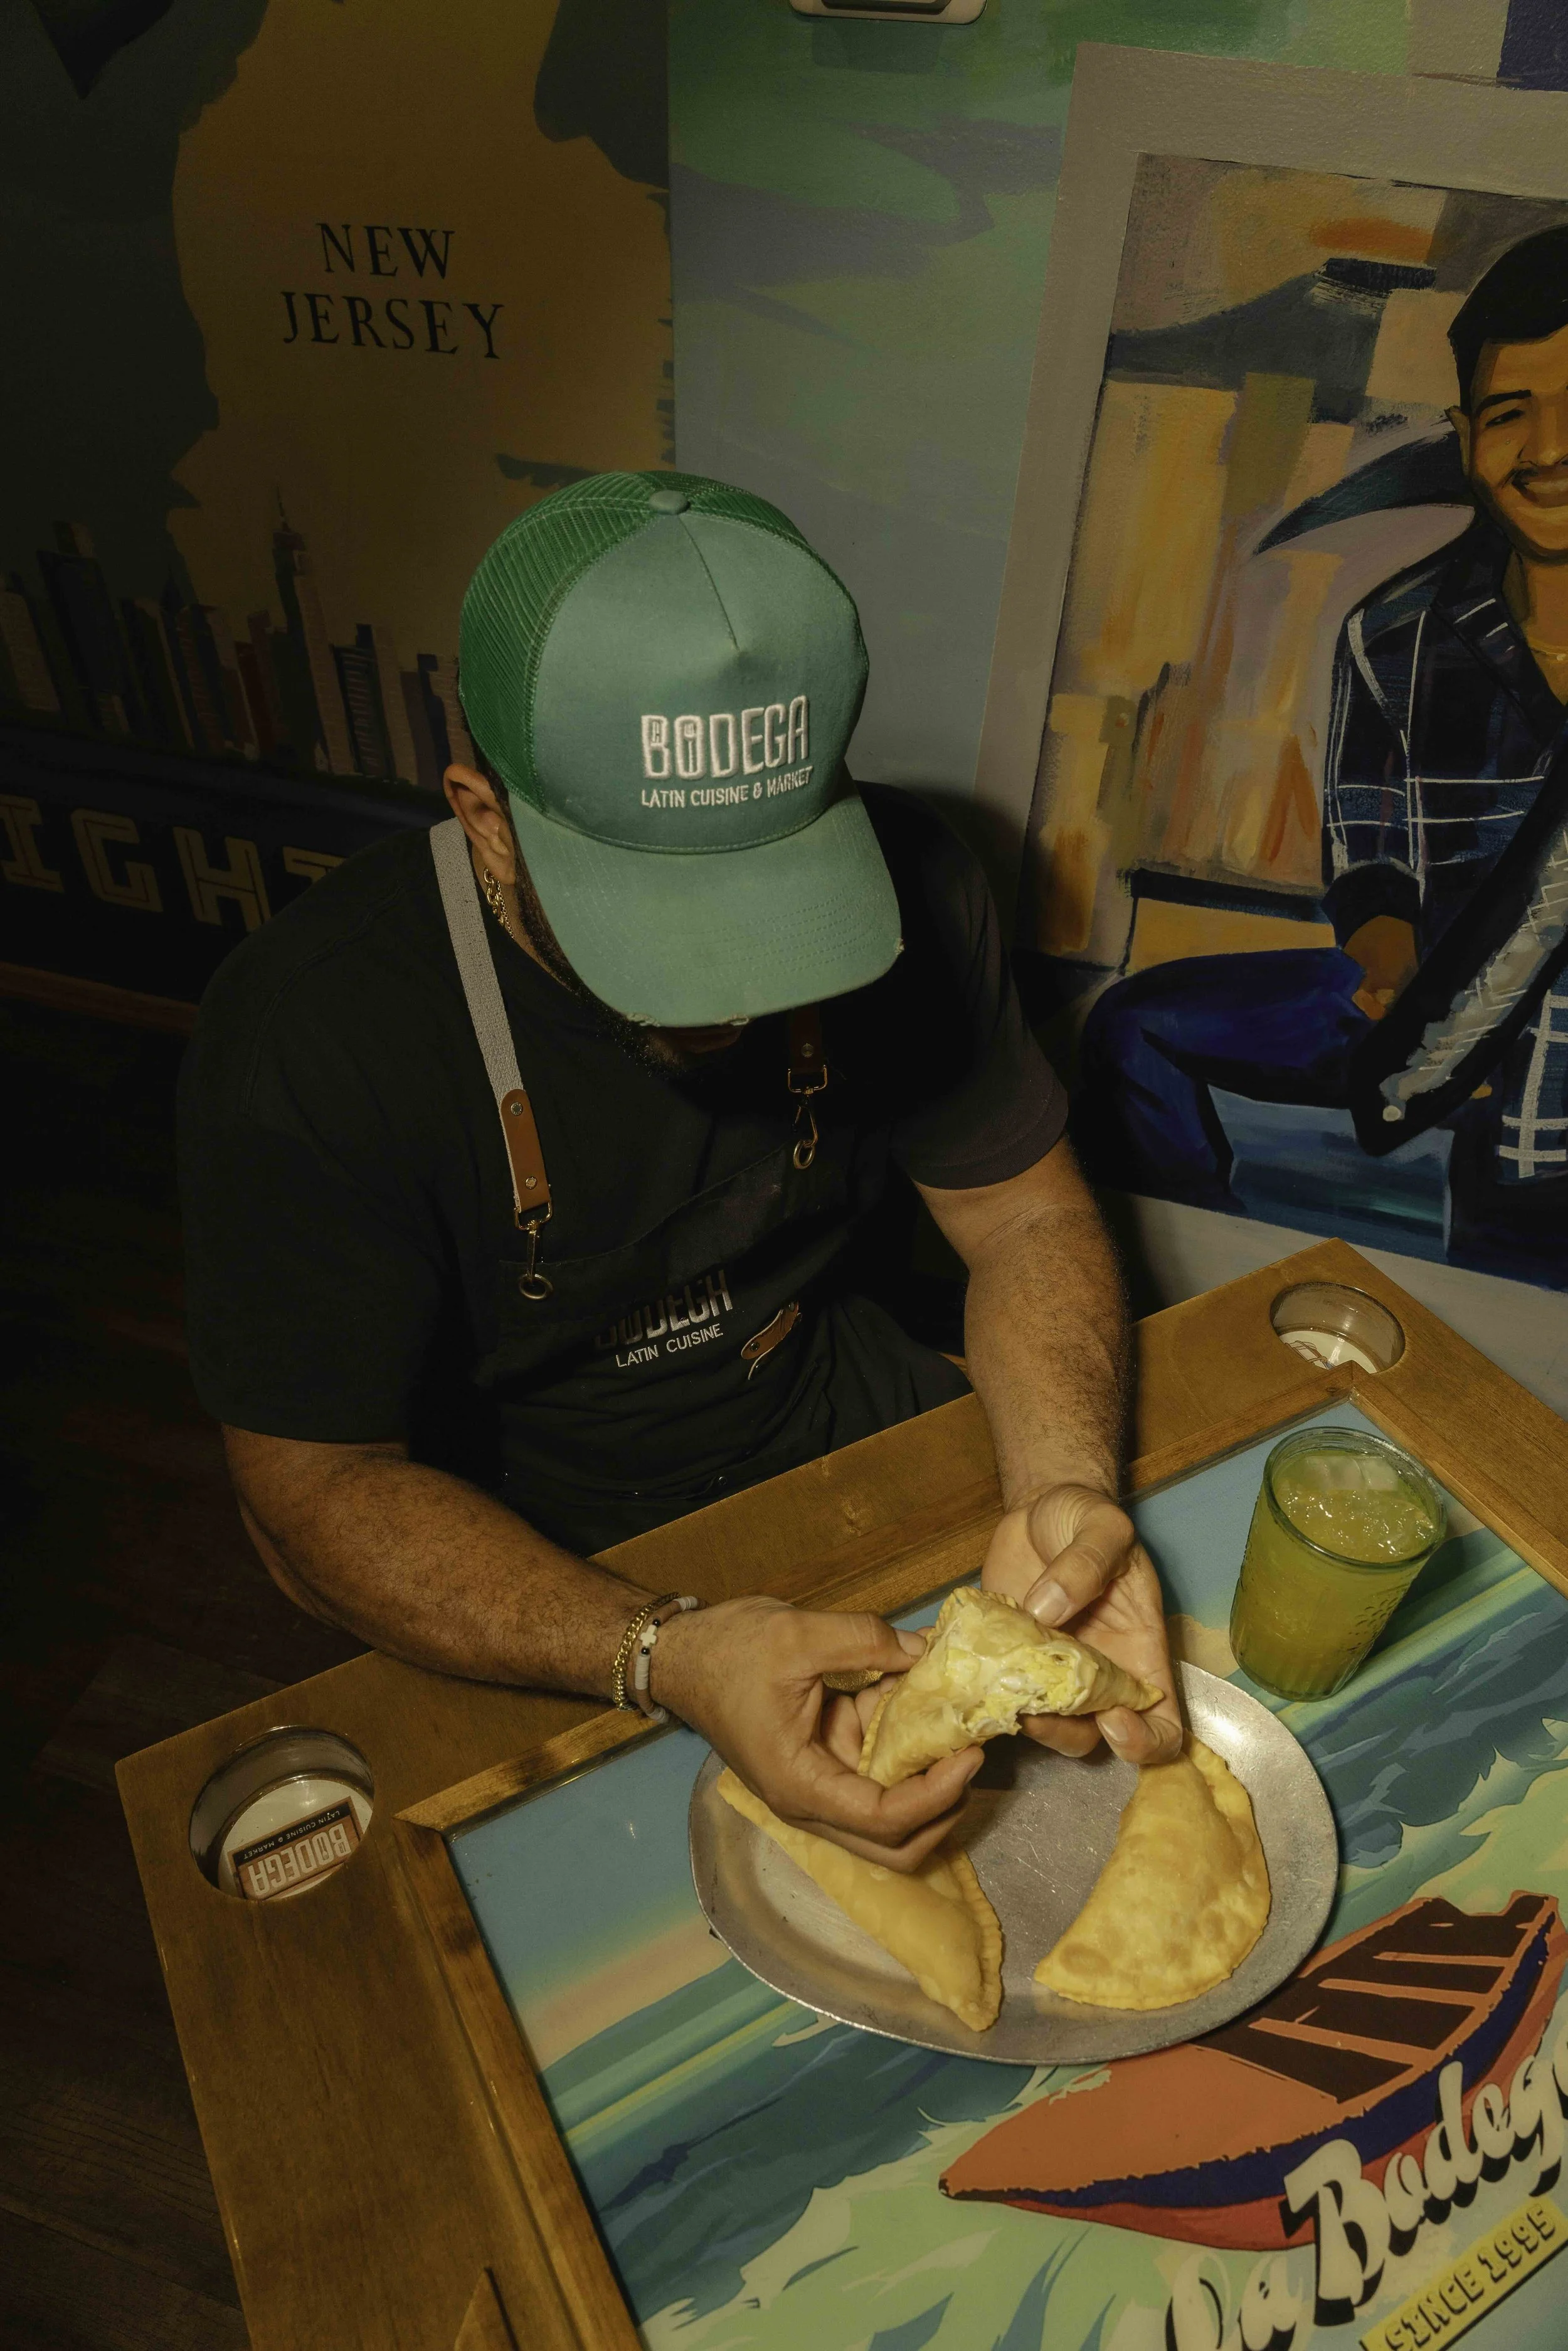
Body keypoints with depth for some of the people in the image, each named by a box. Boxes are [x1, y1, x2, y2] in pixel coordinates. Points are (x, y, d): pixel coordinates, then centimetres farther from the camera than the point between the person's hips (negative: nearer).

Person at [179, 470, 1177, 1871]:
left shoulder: (896, 881, -15)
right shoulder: (308, 1036, -26)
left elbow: (1028, 1218, -8)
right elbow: (317, 1492, -22)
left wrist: (1068, 1489, -28)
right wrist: (670, 1664, -38)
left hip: (847, 1427, 4)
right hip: (530, 1568, -3)